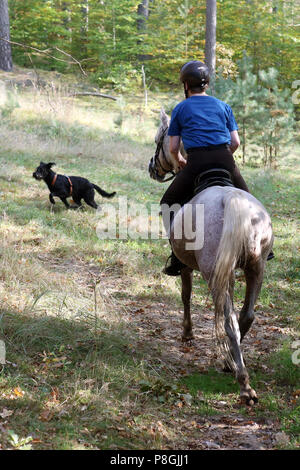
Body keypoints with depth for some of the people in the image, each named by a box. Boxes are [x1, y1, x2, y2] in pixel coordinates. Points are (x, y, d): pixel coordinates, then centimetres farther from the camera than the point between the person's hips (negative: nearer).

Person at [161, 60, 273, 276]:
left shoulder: (180, 109, 11)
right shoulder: (223, 106, 17)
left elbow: (173, 147, 9)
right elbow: (235, 142, 12)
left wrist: (180, 161, 30)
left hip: (196, 162, -2)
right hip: (225, 159, 3)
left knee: (169, 203, 13)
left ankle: (178, 257, 3)